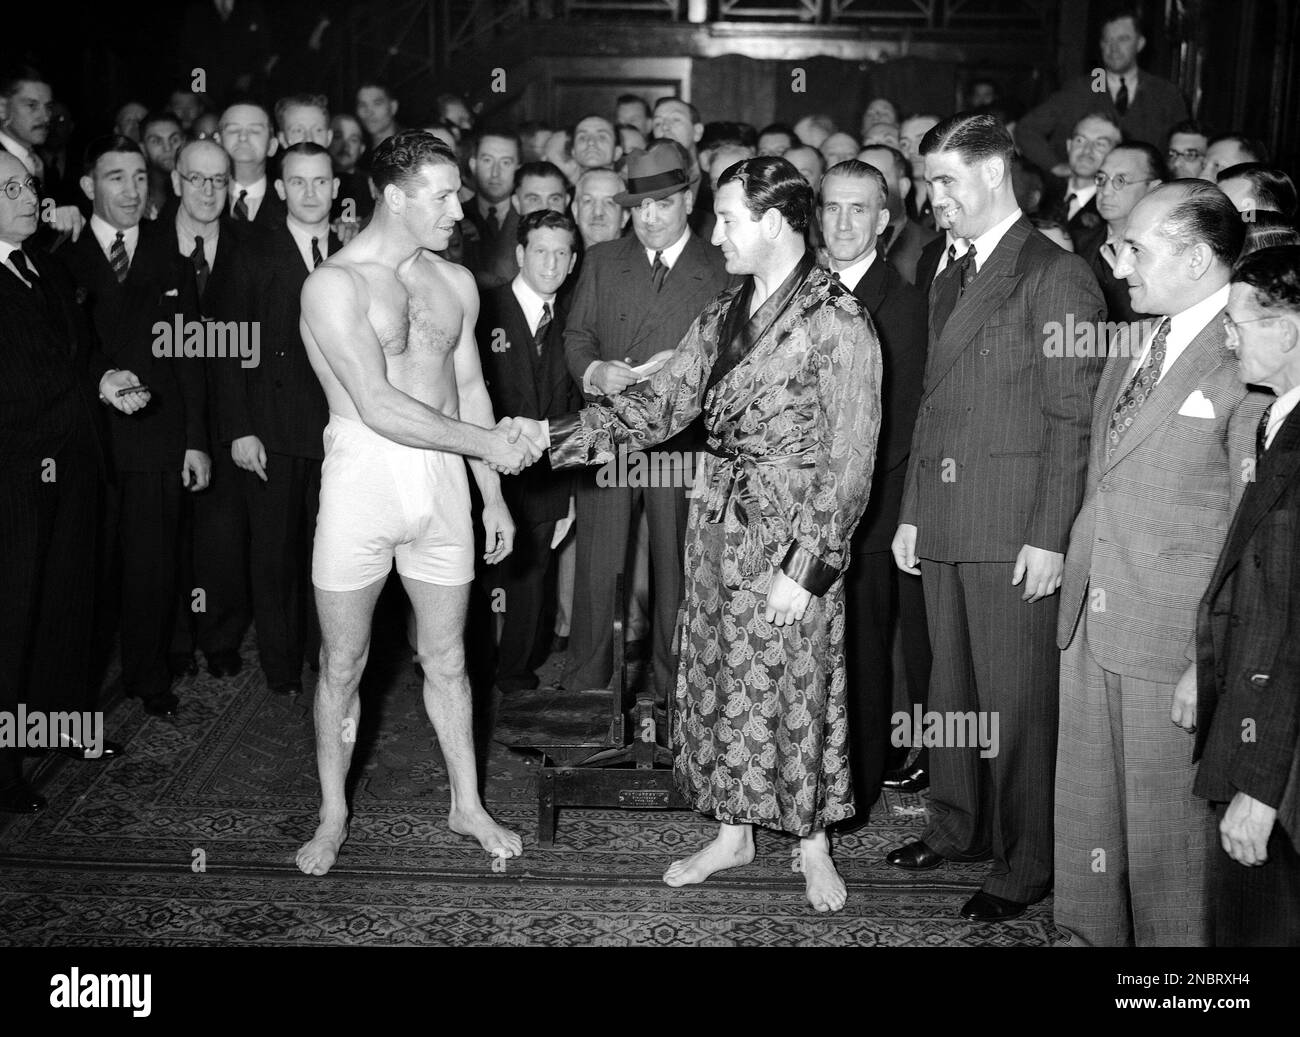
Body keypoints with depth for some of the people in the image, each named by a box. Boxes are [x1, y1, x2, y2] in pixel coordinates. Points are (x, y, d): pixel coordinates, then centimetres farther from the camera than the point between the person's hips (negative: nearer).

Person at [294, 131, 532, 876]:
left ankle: (467, 804, 30)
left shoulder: (456, 282, 8)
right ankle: (334, 816, 25)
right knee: (343, 665, 7)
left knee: (447, 659, 15)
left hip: (442, 478, 4)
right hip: (362, 478, -4)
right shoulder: (335, 285, -12)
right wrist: (487, 444, -17)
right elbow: (378, 407, -19)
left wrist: (493, 498, 13)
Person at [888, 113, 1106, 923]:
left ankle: (1027, 864, 15)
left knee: (1017, 702, 1)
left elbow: (1074, 417, -12)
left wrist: (1050, 537, -16)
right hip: (945, 528, 7)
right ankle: (958, 827, 31)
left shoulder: (1058, 277, -8)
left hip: (1017, 534, -7)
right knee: (952, 689, 15)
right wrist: (911, 512, 14)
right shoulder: (950, 282, 17)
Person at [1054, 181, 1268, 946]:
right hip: (1092, 620, 8)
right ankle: (1092, 932, 36)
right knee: (1086, 809, 18)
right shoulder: (1131, 344, 12)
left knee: (1169, 824, 7)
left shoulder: (1250, 359, -14)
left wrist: (1213, 662, -18)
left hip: (1175, 642, -7)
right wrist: (1077, 590, 10)